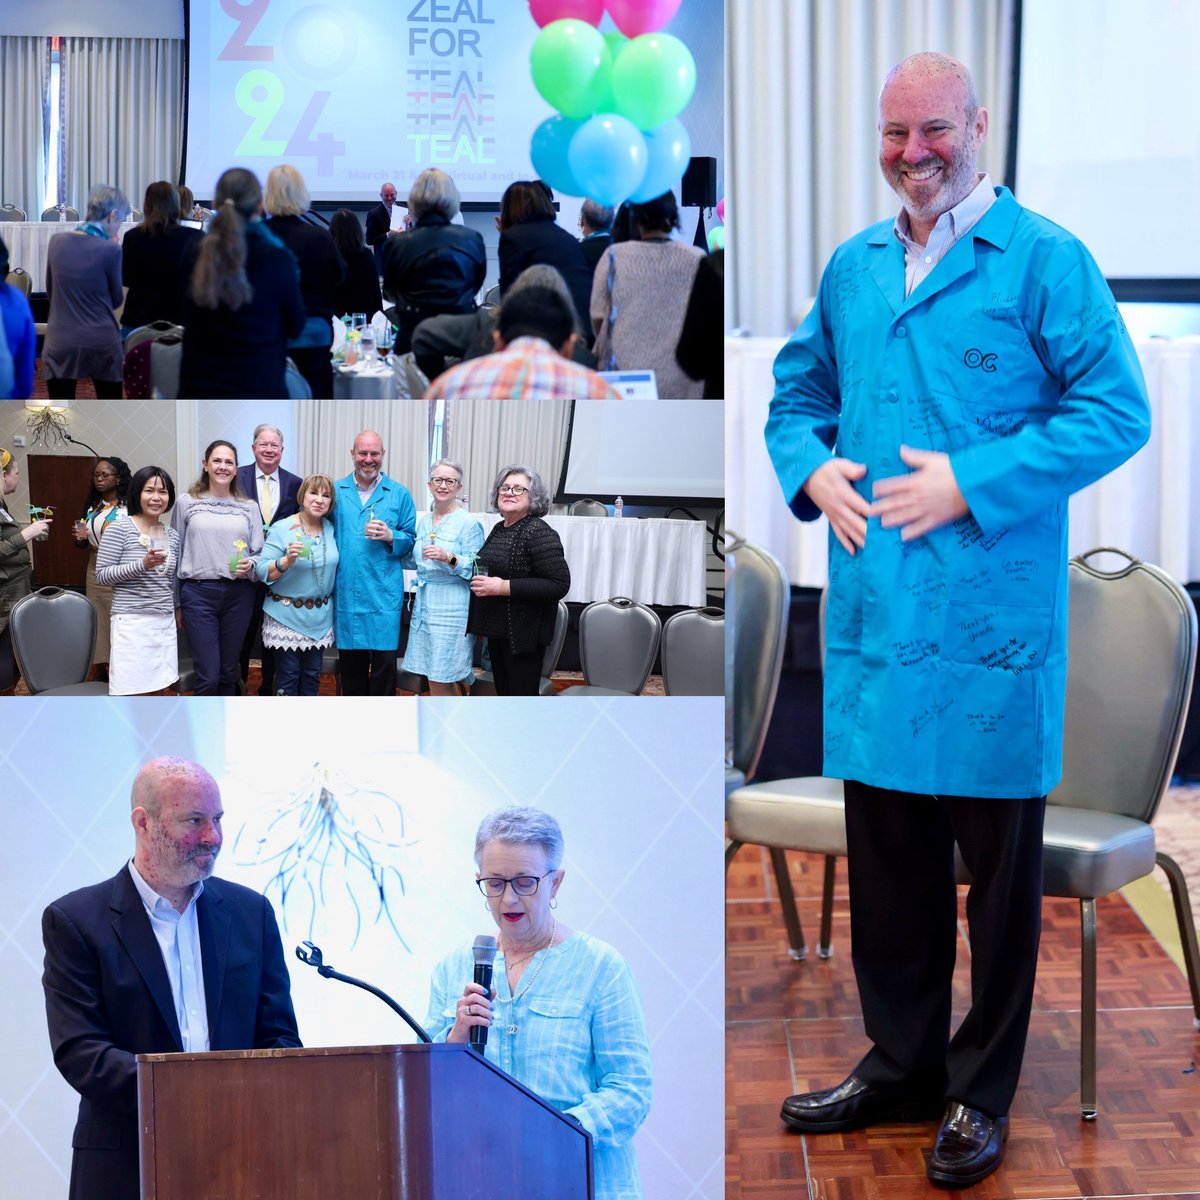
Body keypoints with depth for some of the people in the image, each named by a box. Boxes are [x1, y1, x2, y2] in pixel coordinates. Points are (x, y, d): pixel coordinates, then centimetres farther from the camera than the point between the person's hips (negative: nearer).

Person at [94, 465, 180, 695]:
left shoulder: (172, 535, 12)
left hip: (165, 623, 6)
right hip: (132, 623, -6)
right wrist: (143, 565, -20)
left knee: (157, 692, 8)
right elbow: (101, 575, -10)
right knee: (134, 695, -8)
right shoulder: (120, 529, -6)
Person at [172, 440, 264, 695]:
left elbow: (259, 553, 9)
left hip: (238, 594, 2)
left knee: (228, 674, 9)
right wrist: (176, 604, 8)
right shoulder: (186, 503, 5)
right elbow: (175, 556, 8)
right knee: (208, 676, -9)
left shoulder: (249, 507, 8)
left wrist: (250, 565, -15)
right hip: (199, 592, -2)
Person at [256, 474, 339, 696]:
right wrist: (287, 561, -29)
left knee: (312, 675, 11)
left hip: (319, 617, 5)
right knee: (288, 675, 1)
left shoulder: (331, 529, 5)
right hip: (287, 616, -5)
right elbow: (263, 572, -14)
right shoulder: (282, 528, -9)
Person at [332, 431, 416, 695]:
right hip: (345, 592, 2)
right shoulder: (336, 491, 9)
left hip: (383, 593, -2)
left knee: (384, 661, -4)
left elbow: (410, 541, 6)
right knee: (350, 663, 10)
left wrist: (390, 537, -14)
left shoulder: (400, 494, 4)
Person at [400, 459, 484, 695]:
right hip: (424, 605, 7)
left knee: (440, 678, -7)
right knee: (435, 678, 9)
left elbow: (475, 569, -11)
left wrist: (449, 558, -26)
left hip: (451, 610, -7)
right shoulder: (424, 522, 14)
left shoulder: (469, 523, -7)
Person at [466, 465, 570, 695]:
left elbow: (559, 585, -22)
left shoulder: (539, 533, -15)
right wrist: (481, 584, 6)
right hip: (497, 629, 8)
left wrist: (504, 587, -24)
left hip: (523, 633, -8)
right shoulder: (499, 529, 11)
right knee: (503, 693, 16)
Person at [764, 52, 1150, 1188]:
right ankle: (900, 1062, 32)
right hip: (872, 615, 5)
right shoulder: (852, 268, 13)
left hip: (993, 622, -5)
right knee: (885, 853, 14)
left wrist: (970, 484, -18)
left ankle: (980, 1093, 22)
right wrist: (812, 468, 1)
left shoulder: (1045, 260, -5)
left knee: (997, 862, 6)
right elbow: (798, 390, 23)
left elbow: (1117, 411, -11)